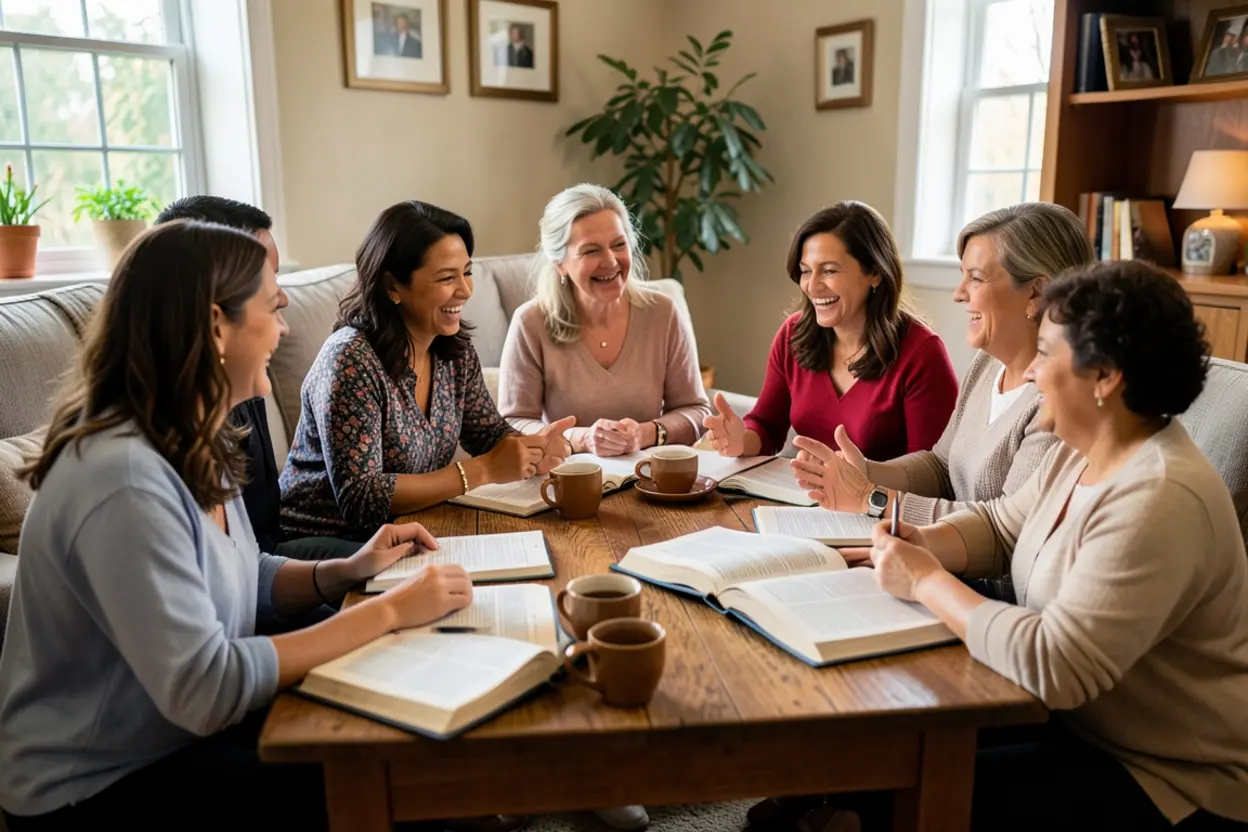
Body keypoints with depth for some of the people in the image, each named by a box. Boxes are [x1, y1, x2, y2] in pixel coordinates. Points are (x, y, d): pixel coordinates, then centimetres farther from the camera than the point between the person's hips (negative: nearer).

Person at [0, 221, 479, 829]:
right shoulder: (126, 478, -29)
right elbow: (203, 689, -31)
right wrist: (386, 611, -27)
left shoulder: (194, 444, 0)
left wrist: (346, 571, -8)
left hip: (180, 733, 8)